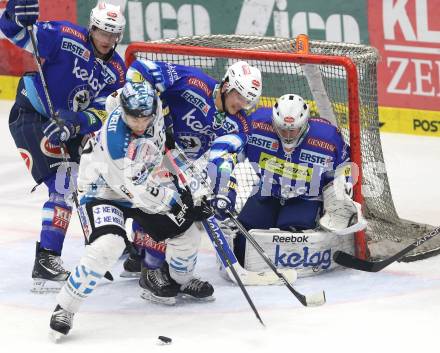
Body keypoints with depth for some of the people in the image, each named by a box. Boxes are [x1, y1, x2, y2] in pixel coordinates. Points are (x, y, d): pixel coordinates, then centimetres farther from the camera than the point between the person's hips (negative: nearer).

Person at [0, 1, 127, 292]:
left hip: (73, 127, 7)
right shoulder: (65, 38, -16)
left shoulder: (117, 71, 0)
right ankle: (45, 264, -18)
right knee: (65, 187, -18)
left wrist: (74, 123, -27)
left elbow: (101, 113, -9)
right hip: (31, 118, -7)